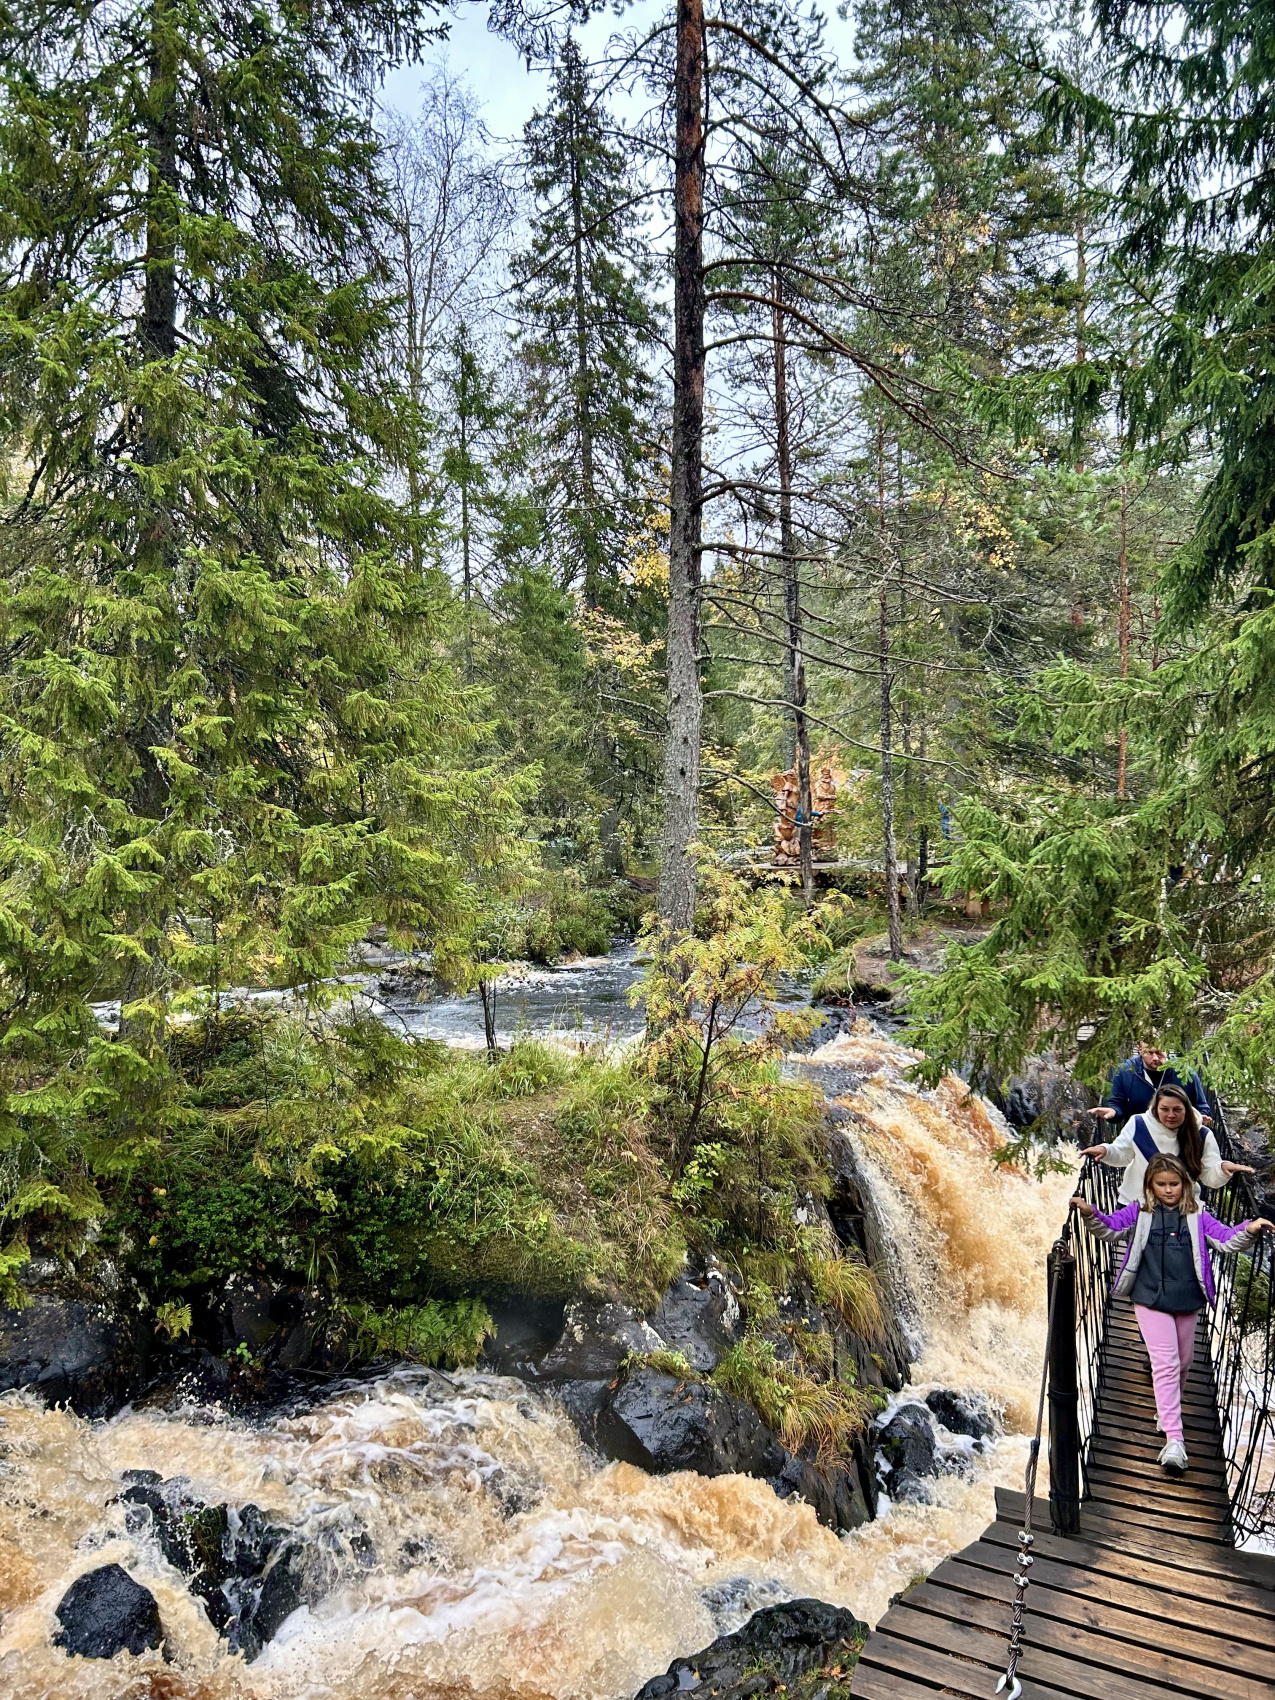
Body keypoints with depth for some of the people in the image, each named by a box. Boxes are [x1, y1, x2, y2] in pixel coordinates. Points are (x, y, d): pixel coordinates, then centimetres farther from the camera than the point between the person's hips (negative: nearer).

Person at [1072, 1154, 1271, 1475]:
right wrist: (1091, 1215, -25)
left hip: (1188, 1302, 3)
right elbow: (1109, 1229, -5)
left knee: (1183, 1361, 19)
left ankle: (1169, 1408, 45)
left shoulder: (1197, 1216, 5)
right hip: (1151, 1300, -3)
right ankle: (1174, 1439, -12)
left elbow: (1228, 1241, -1)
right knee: (1166, 1364, -9)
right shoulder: (1139, 1213, 0)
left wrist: (1249, 1231, -21)